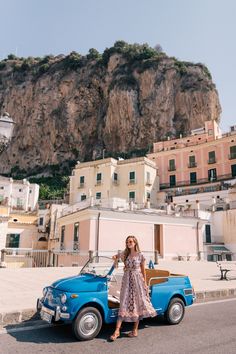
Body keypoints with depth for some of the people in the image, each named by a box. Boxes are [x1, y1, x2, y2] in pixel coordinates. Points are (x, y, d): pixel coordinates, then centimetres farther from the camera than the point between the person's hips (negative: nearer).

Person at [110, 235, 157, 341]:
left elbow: (143, 271, 2)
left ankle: (135, 330, 16)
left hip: (137, 280, -2)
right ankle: (117, 330, -3)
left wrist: (145, 283, 2)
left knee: (137, 304, 5)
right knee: (124, 304, -1)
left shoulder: (140, 255, -4)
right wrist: (115, 257, -3)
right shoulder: (125, 254, 2)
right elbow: (116, 256, 20)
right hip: (127, 280, 2)